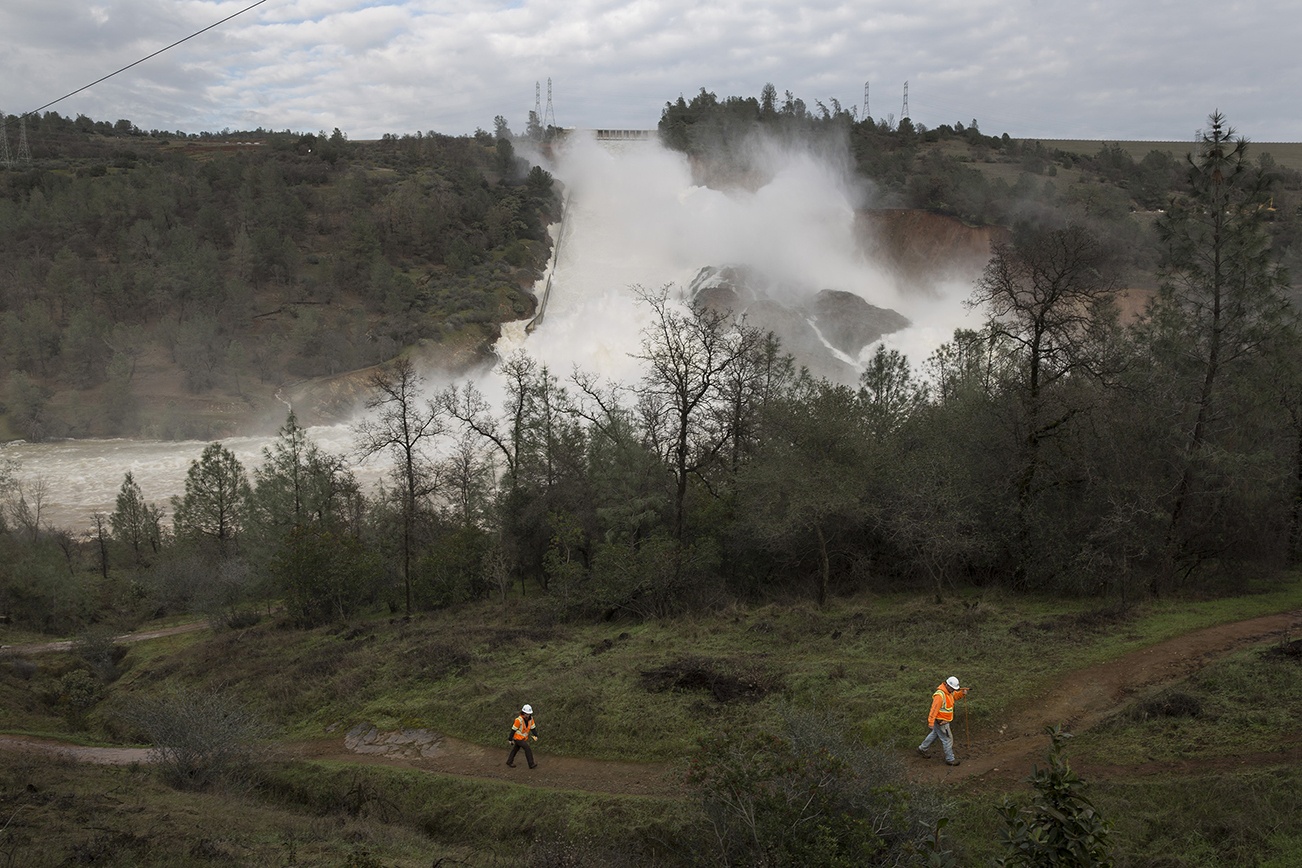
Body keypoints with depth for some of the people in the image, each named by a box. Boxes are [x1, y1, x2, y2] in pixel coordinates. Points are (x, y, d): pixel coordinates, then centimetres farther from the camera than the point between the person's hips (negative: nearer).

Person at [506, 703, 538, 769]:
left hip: (524, 738, 7)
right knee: (527, 748, -14)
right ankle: (531, 764, -6)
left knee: (516, 749, 21)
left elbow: (532, 727, -1)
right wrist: (510, 740, -16)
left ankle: (509, 761, 40)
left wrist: (535, 736, -16)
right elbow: (513, 730, -22)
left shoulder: (530, 718, -11)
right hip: (517, 738, -7)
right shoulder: (519, 720, -31)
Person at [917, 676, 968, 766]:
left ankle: (922, 749, 43)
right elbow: (934, 709, -30)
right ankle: (950, 759, 17)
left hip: (944, 720, 10)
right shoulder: (940, 695, -31)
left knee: (934, 734, 27)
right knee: (947, 740, 2)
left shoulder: (948, 691, -2)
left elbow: (956, 695, 15)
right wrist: (931, 723, -28)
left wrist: (962, 693, -8)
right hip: (940, 721, -10)